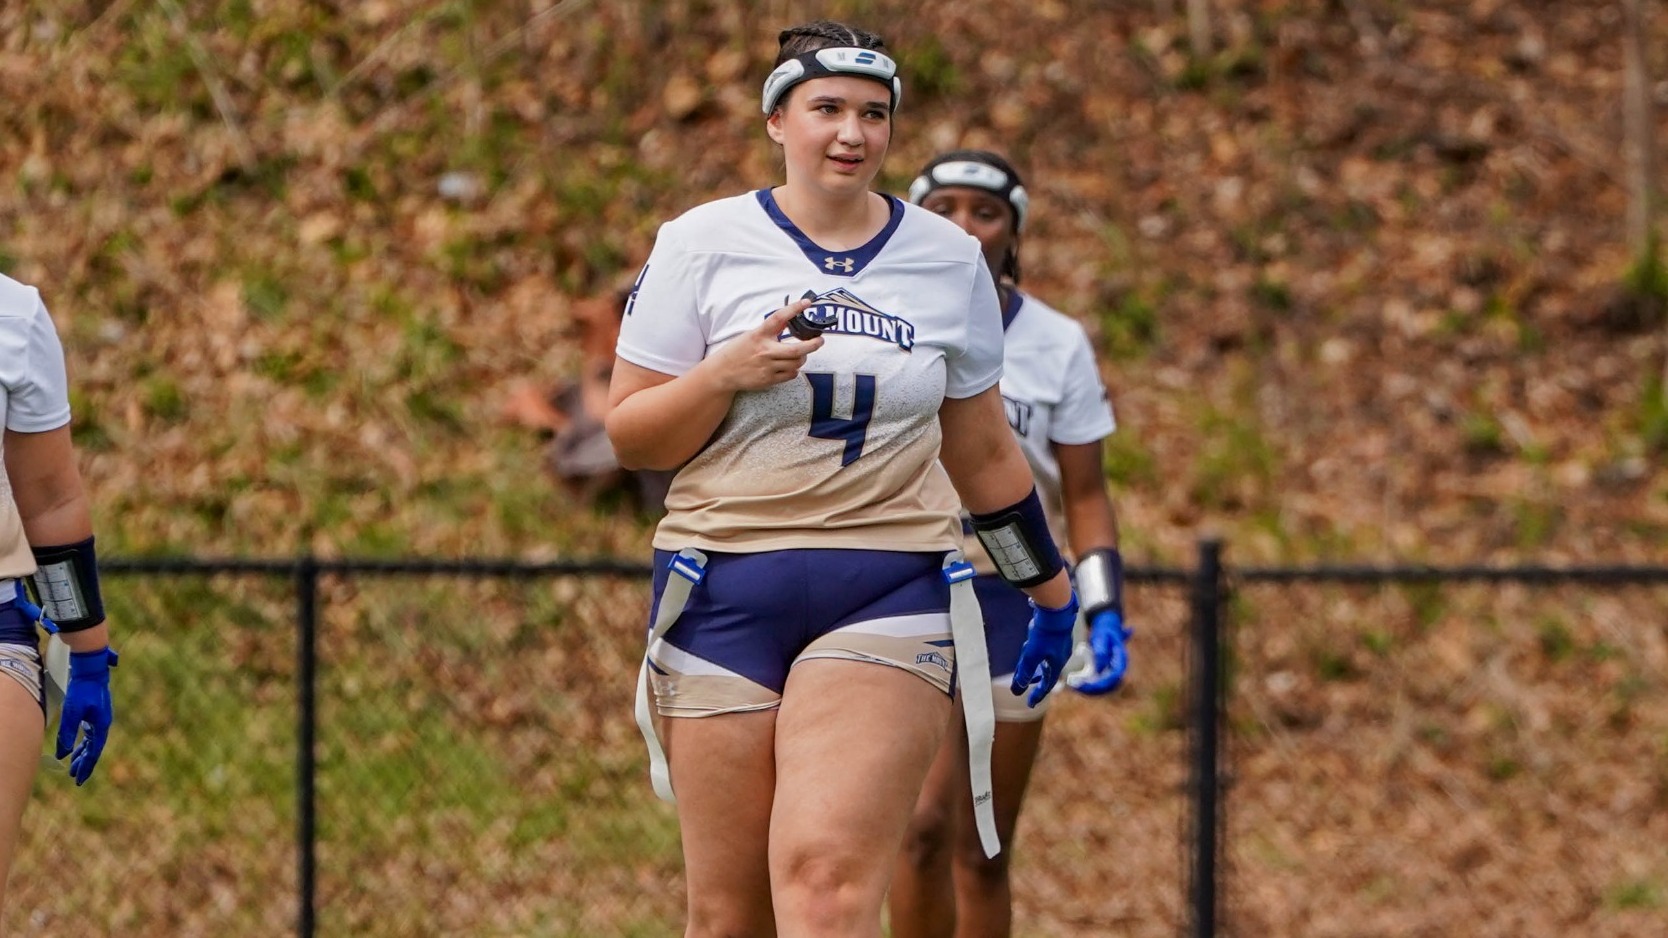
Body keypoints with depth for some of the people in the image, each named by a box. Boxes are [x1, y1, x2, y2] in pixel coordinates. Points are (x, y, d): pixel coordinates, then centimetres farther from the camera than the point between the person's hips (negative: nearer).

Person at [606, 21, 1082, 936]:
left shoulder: (950, 260, 10)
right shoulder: (702, 244, 4)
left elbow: (982, 452, 22)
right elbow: (629, 436, 4)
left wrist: (1049, 585, 28)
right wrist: (728, 373, -13)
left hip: (889, 596, 0)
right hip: (723, 594, 0)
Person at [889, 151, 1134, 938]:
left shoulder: (1058, 346, 3)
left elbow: (1085, 495, 6)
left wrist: (1104, 612, -5)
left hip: (1014, 600, 1)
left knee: (984, 854, 4)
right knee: (923, 824, -18)